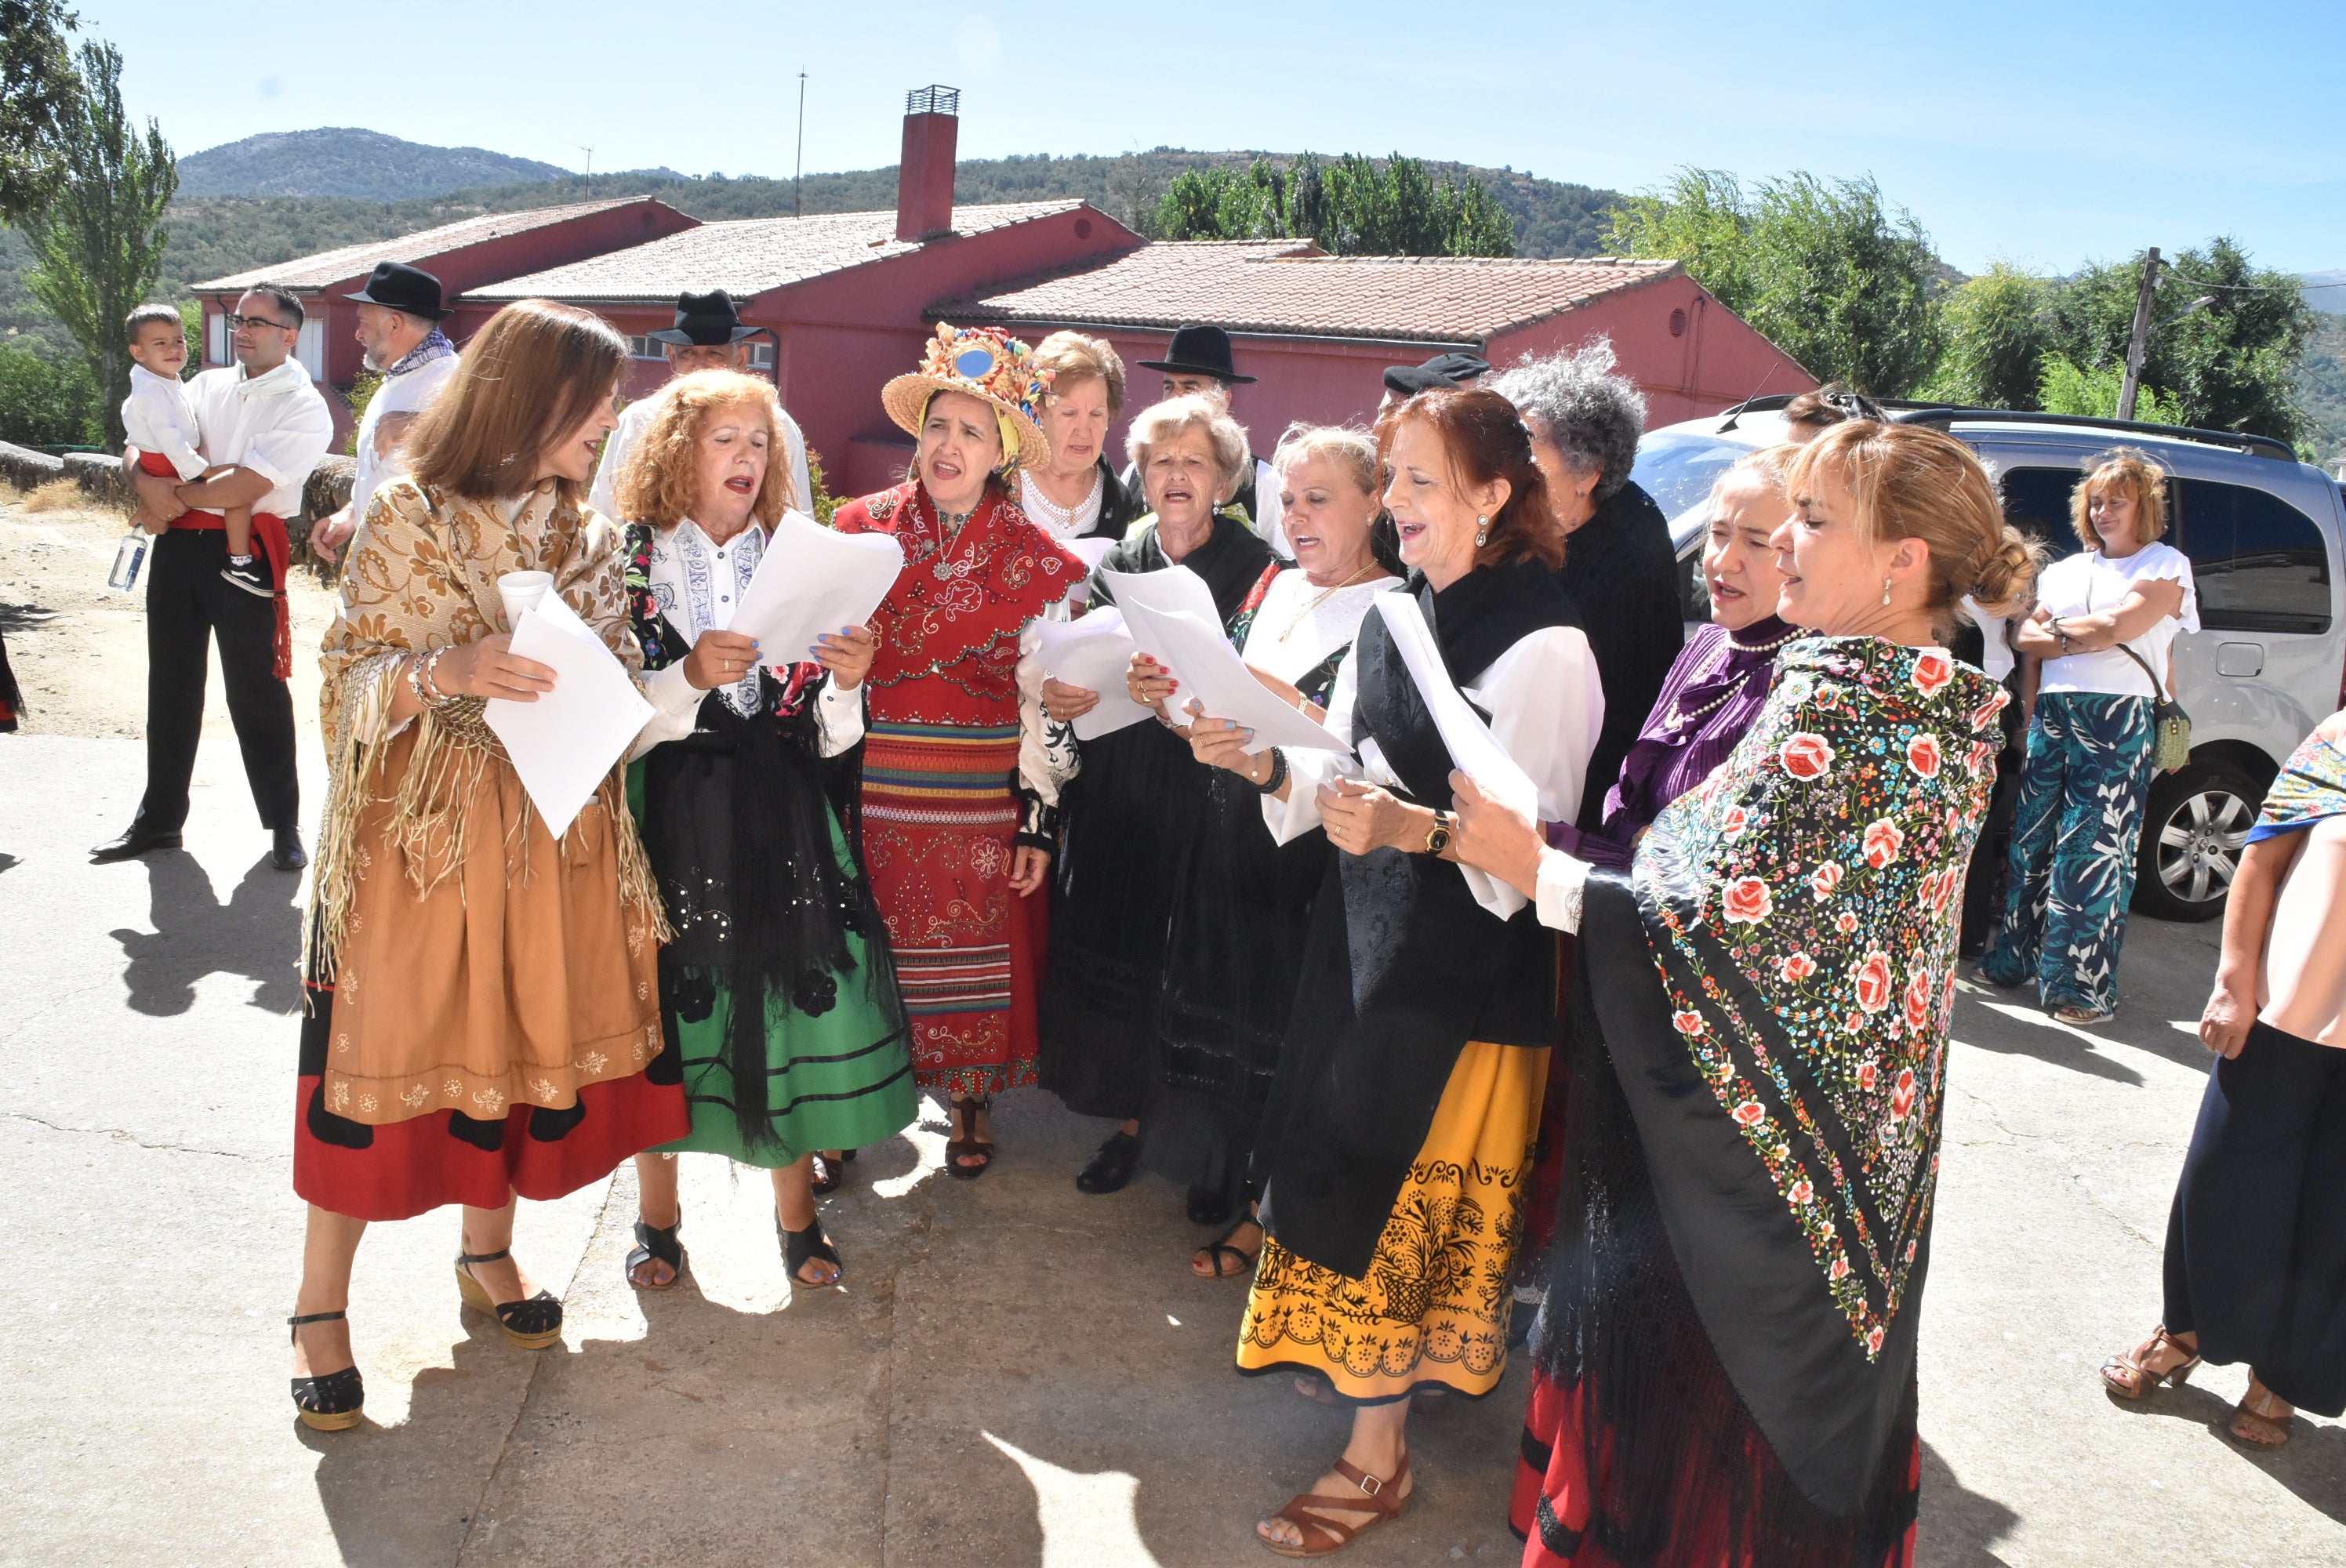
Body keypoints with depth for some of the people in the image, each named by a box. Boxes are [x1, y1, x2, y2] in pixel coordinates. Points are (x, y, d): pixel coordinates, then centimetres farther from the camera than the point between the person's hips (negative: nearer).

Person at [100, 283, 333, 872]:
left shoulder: (304, 409, -6)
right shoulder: (208, 386, 13)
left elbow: (247, 486, -17)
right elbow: (138, 448, 7)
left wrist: (175, 498, -7)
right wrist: (149, 483, -15)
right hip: (178, 544, 6)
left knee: (256, 689, -1)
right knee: (171, 681, 13)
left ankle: (284, 824, 13)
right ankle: (160, 818, 26)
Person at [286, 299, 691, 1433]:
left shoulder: (581, 531, 8)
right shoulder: (409, 517, -7)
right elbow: (352, 678, -9)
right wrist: (447, 671, -27)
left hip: (552, 831, 5)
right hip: (420, 829, -5)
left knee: (527, 1033, 10)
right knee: (388, 1048, 0)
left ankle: (487, 1254, 30)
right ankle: (321, 1307, 13)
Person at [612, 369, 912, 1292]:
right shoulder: (629, 567, 0)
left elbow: (828, 741, 5)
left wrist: (846, 685, -14)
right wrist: (691, 676, -22)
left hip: (781, 823, 2)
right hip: (670, 821, -2)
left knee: (793, 1000, 1)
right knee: (669, 1003, 4)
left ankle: (797, 1212, 20)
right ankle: (656, 1216, 25)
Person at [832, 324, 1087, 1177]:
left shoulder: (1033, 560, -2)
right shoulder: (861, 528, 1)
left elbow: (1045, 699, 0)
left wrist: (1041, 817, -1)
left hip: (980, 799, -1)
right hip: (874, 789, 1)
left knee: (974, 953, 8)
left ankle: (972, 1103, 29)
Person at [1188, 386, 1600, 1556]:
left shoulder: (1543, 644, -17)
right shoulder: (1391, 613, 7)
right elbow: (1340, 774, 10)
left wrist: (1417, 828, -34)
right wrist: (1266, 763, -8)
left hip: (1467, 965, -7)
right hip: (1362, 932, 7)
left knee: (1400, 1191, 2)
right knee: (1347, 1163, 16)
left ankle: (1377, 1454, 18)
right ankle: (1369, 1359, 38)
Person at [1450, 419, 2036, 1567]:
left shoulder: (1829, 702, -23)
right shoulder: (1952, 708, 4)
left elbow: (1718, 924, -27)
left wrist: (1536, 868, -17)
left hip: (1737, 1148, -8)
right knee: (1814, 1379, 23)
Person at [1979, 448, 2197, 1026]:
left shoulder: (2166, 566, 3)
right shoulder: (2068, 569, 19)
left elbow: (2120, 624, -12)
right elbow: (2025, 637, 11)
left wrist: (2060, 626, 1)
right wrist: (2086, 639, -5)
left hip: (2118, 722, -5)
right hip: (2053, 712, 6)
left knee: (2094, 851, -8)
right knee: (2032, 840, 7)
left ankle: (2087, 987, -4)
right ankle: (2015, 958, 19)